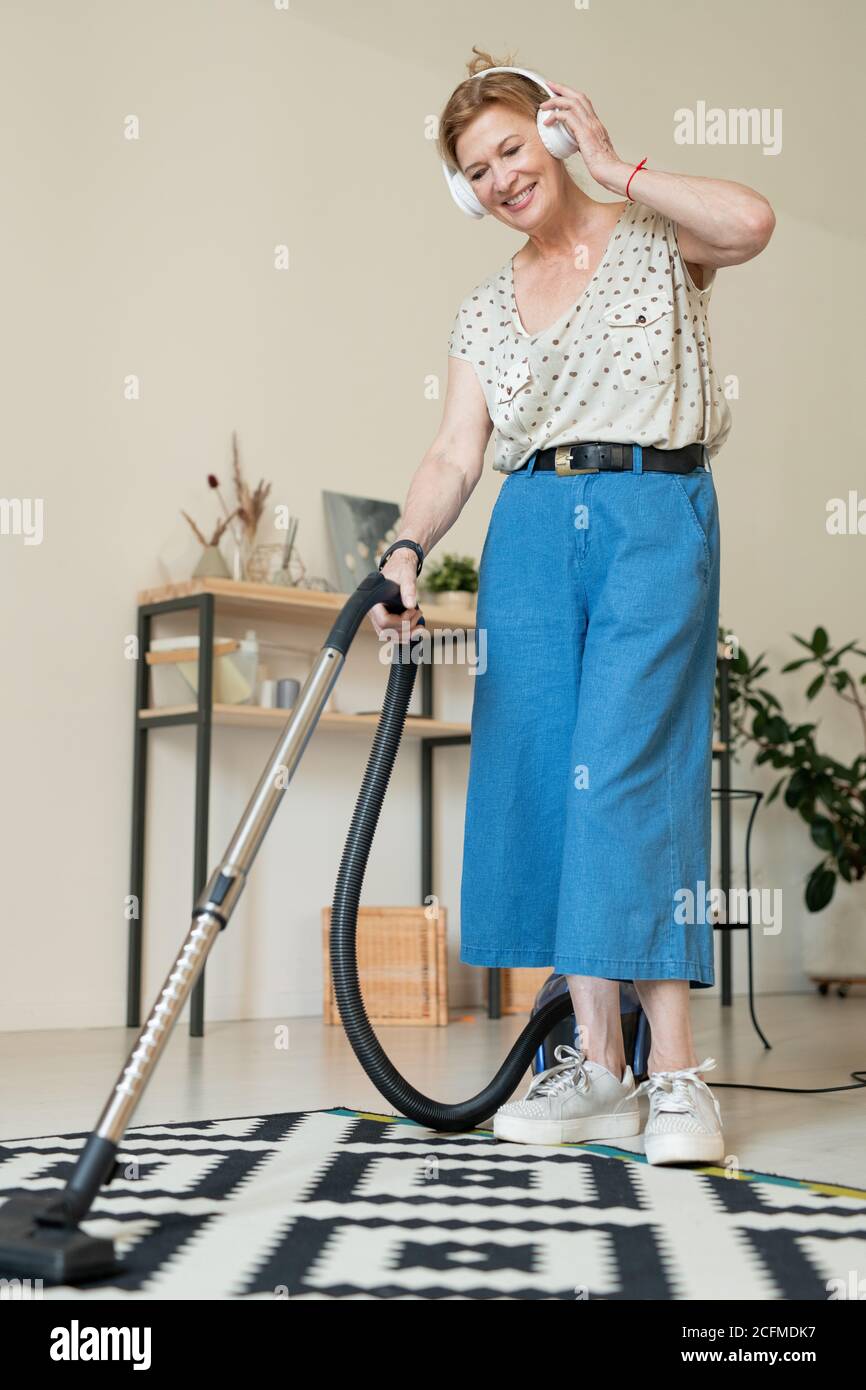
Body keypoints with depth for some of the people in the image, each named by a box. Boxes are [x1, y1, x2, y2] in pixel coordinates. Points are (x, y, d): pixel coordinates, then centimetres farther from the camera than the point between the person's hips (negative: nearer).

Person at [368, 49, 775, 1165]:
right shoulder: (485, 310, 17)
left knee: (628, 768, -15)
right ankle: (598, 1064, 5)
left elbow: (752, 222, -16)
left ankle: (675, 1072, -10)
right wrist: (407, 551, -11)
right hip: (532, 531, 5)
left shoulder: (654, 239, 7)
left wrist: (611, 166, -6)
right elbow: (454, 456, 7)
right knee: (541, 777, -2)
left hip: (656, 517, -4)